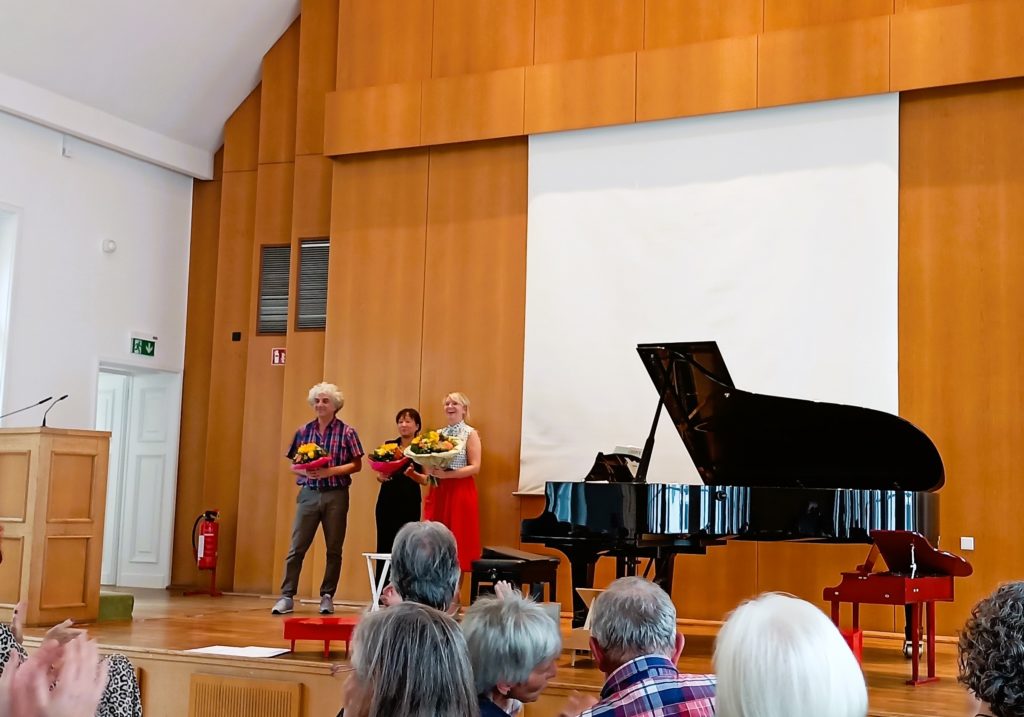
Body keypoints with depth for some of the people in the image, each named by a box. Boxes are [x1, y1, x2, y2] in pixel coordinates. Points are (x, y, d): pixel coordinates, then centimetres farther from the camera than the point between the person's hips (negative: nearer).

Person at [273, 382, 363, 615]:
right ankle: (287, 596, 3)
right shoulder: (304, 431, 7)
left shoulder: (347, 432, -1)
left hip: (335, 495, -2)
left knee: (334, 549, 6)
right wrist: (305, 469, -11)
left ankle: (327, 597, 16)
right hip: (308, 493, 2)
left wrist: (330, 471, -16)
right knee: (297, 547, -2)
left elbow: (356, 465, -2)